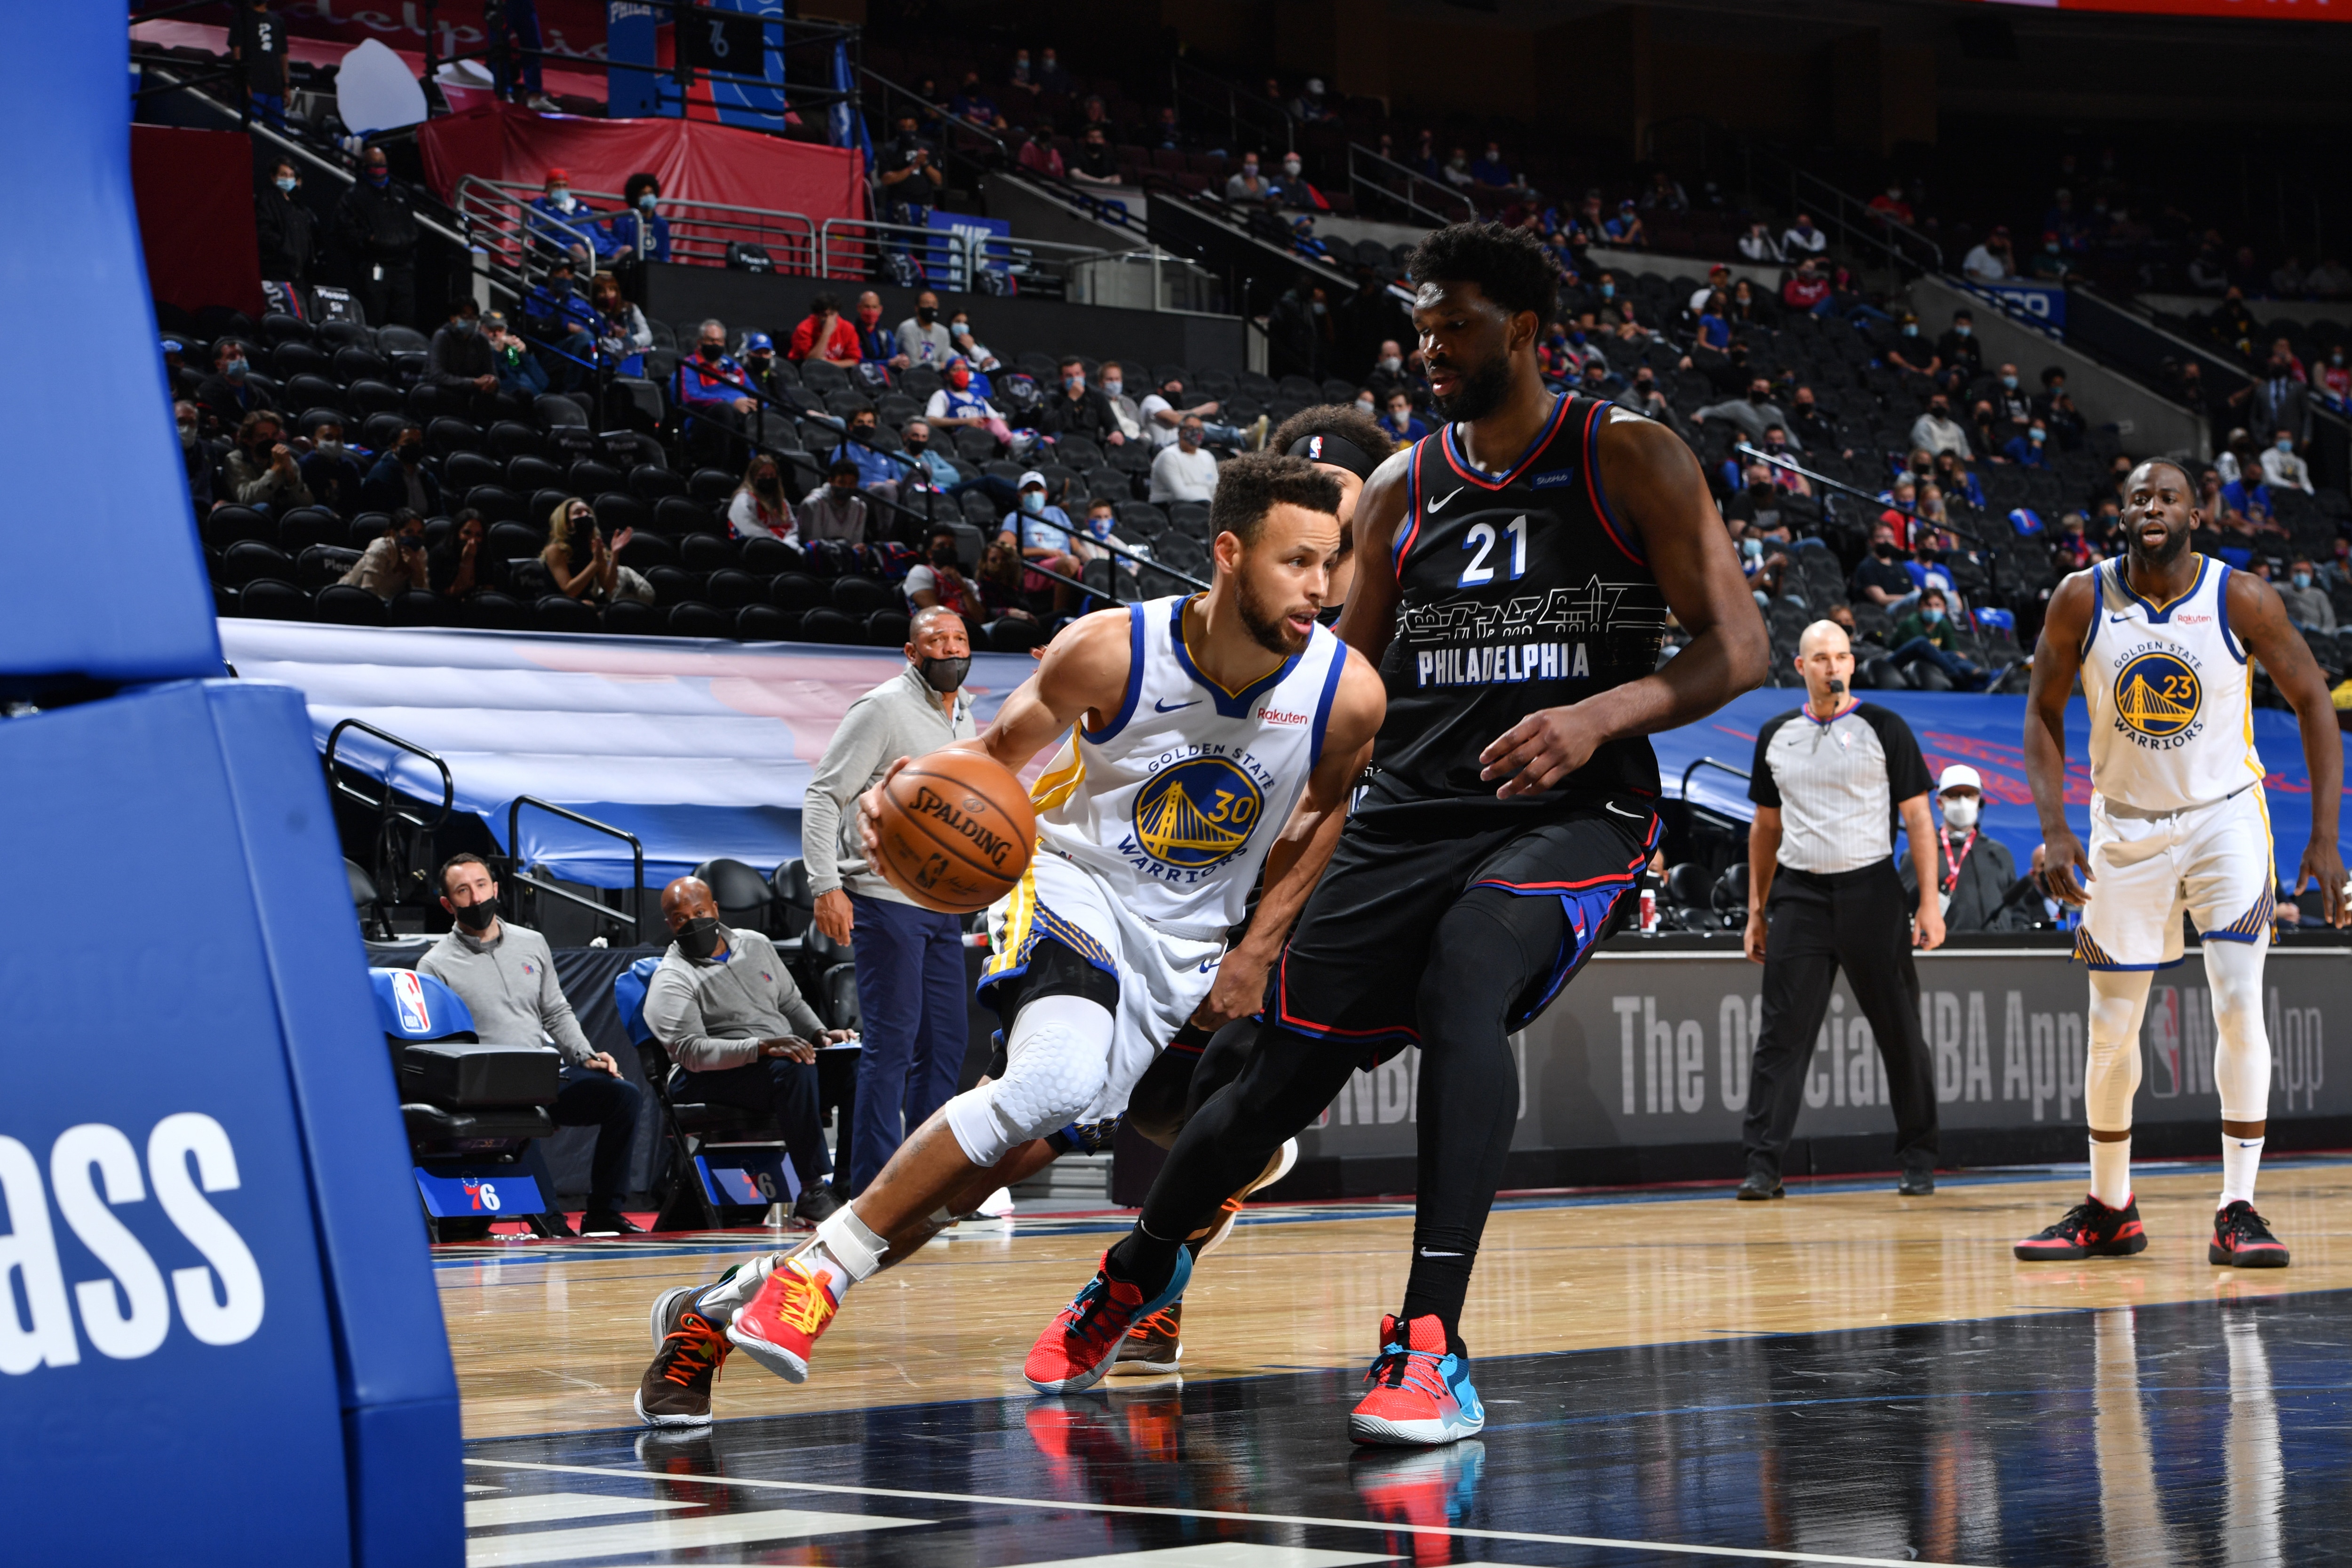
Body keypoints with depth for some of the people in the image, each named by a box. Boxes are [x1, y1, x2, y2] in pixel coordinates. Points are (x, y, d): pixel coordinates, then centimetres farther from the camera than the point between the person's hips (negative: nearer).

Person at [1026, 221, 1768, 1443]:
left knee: (1462, 987, -34)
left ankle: (1432, 1347, -33)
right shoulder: (1399, 495, 10)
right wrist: (1307, 816, 3)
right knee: (1280, 1080, 3)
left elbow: (1738, 647, -7)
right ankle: (1136, 1275, 33)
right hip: (1410, 813, 4)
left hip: (1572, 813, -4)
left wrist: (1601, 714, -24)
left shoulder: (1631, 462, -2)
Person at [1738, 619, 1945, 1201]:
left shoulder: (1883, 728, 0)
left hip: (1870, 890, -2)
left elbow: (1918, 817, 0)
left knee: (1899, 1033, 3)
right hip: (1799, 893, 2)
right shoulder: (1776, 736, 11)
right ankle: (1762, 1165, -4)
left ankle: (1918, 1162, 14)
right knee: (1782, 1032, -4)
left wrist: (1929, 902, -8)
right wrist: (1757, 910, 14)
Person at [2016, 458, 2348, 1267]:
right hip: (2125, 826, 2)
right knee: (2112, 1026, 6)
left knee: (2239, 1004, -15)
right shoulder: (2081, 600, -10)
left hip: (2224, 817, -2)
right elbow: (2045, 713, 0)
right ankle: (2109, 1210, 21)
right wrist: (2056, 830, -11)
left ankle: (2238, 1213, -8)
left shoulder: (2240, 598, -14)